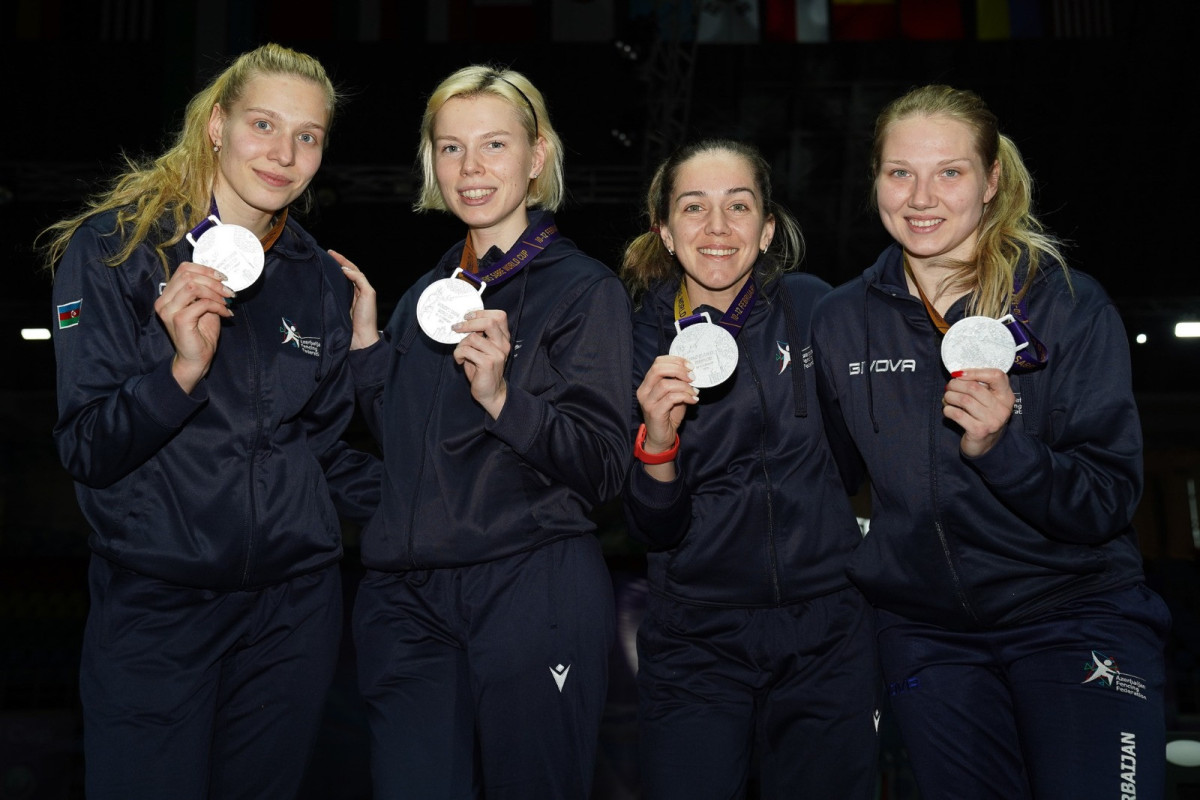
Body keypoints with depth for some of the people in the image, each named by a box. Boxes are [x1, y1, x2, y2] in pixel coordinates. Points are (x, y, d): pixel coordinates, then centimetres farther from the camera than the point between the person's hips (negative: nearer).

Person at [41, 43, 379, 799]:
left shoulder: (320, 279, 6)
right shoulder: (114, 245, -7)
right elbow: (88, 451, -11)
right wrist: (183, 369, -27)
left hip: (294, 602, 4)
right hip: (154, 604, -4)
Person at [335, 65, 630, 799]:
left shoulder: (585, 289, -5)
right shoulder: (428, 296, 14)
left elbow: (603, 471, -11)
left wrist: (504, 399, -25)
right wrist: (365, 340, 7)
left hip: (534, 597, -5)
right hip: (409, 600, 5)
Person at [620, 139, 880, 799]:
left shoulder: (814, 307, -4)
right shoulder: (644, 339, -5)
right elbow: (653, 530, -8)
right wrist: (657, 441, -25)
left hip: (828, 633, 1)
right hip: (694, 640, 0)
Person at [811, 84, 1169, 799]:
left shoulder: (1072, 305, -8)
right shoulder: (841, 321, 1)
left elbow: (1108, 504, -11)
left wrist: (1001, 447, -28)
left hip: (1075, 617, -2)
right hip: (925, 629, 3)